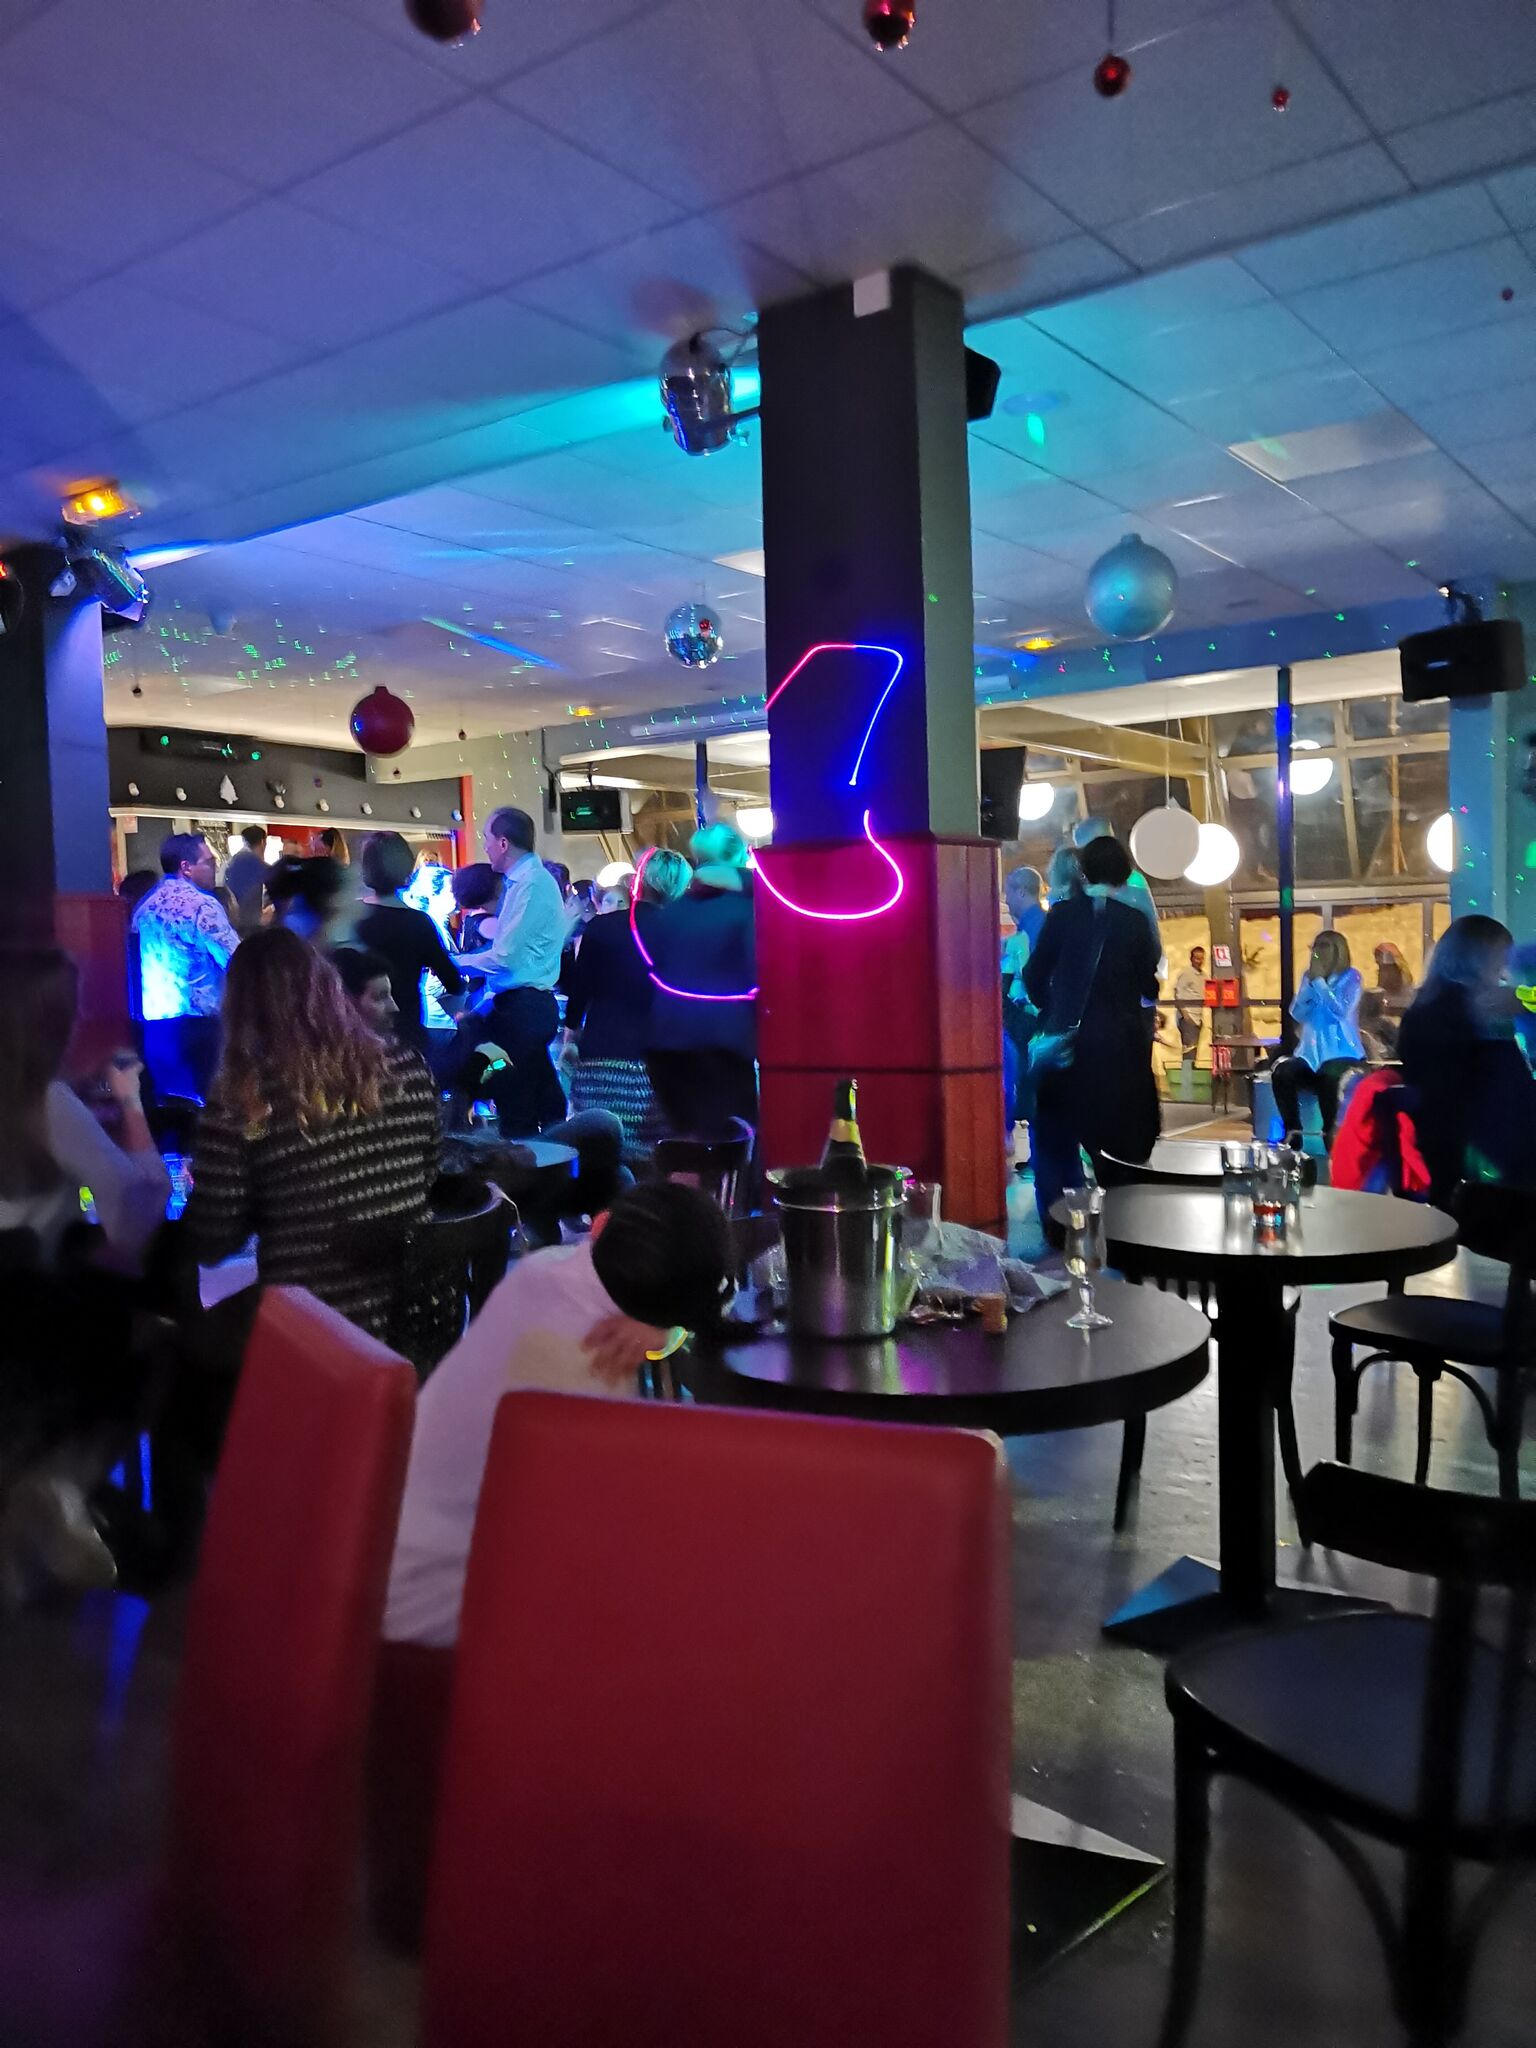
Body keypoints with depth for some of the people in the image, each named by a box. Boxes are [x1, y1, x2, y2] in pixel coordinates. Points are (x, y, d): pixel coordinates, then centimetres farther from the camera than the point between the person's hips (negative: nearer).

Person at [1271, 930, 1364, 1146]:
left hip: (1343, 1053, -4)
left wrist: (1320, 981, -12)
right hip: (1311, 1053, 4)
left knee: (1328, 1076, -37)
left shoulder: (1351, 976, 0)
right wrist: (1311, 982, -6)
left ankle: (1331, 1133, -19)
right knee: (1282, 1072, -26)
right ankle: (1293, 1131, -16)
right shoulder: (1309, 976, 14)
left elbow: (1341, 1011, -15)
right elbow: (1297, 1013, 4)